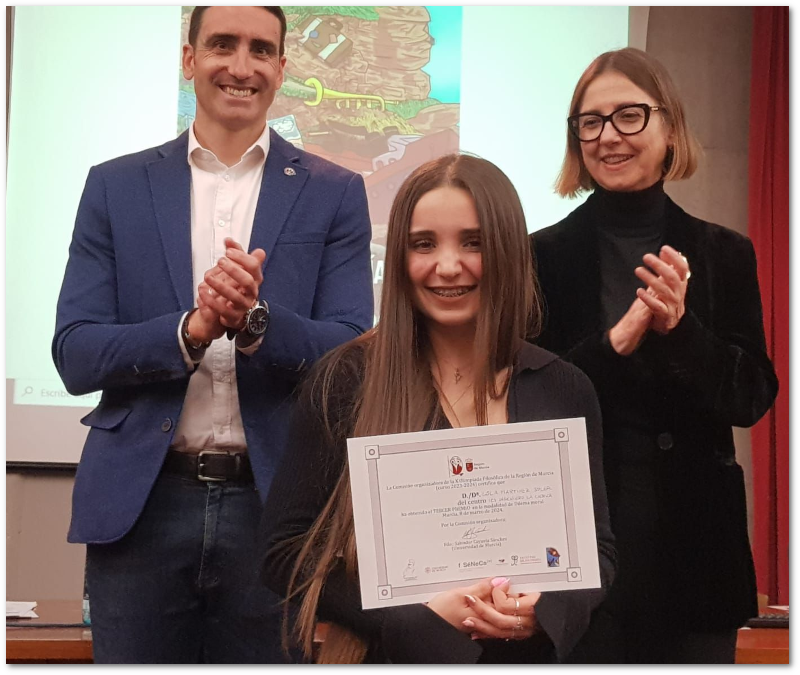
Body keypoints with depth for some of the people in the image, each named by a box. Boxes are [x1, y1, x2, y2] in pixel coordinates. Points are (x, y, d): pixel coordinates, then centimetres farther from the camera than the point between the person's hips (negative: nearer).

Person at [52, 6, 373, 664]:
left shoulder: (333, 194, 5)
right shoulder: (116, 187, 7)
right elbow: (74, 356, 0)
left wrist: (254, 320, -20)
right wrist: (191, 331, -17)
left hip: (274, 504, 0)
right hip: (141, 507, 1)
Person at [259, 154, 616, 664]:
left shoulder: (564, 391, -1)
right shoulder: (346, 380, -9)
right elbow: (286, 550, -10)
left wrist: (540, 611, -17)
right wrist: (420, 614, -21)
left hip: (525, 651, 2)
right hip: (390, 650, -2)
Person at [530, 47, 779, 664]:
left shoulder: (725, 255, 5)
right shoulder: (544, 255, 0)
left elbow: (752, 398, 0)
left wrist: (680, 328, -17)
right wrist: (614, 344, -19)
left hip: (693, 534, 2)